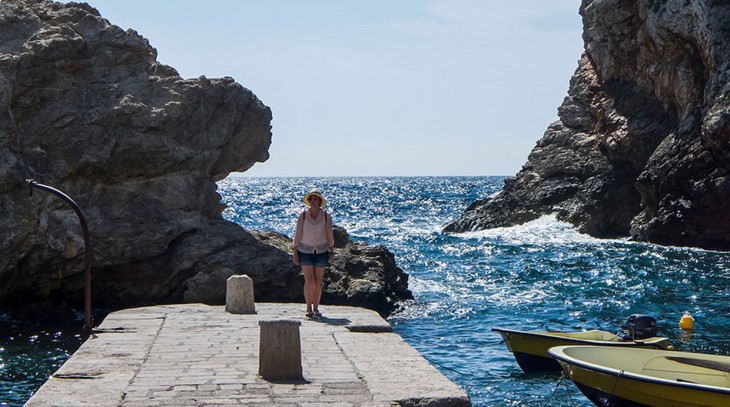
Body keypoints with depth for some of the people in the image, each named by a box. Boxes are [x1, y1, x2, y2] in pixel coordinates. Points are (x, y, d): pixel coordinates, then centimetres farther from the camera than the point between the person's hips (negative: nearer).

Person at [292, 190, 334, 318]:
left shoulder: (326, 216, -4)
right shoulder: (303, 215, -6)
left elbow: (329, 235, 5)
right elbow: (298, 235, -2)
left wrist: (332, 251, 4)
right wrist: (295, 253, -4)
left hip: (321, 251, 1)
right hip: (305, 251, -1)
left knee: (318, 281, 2)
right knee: (309, 280, -9)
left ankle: (316, 308, 11)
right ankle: (309, 308, -1)